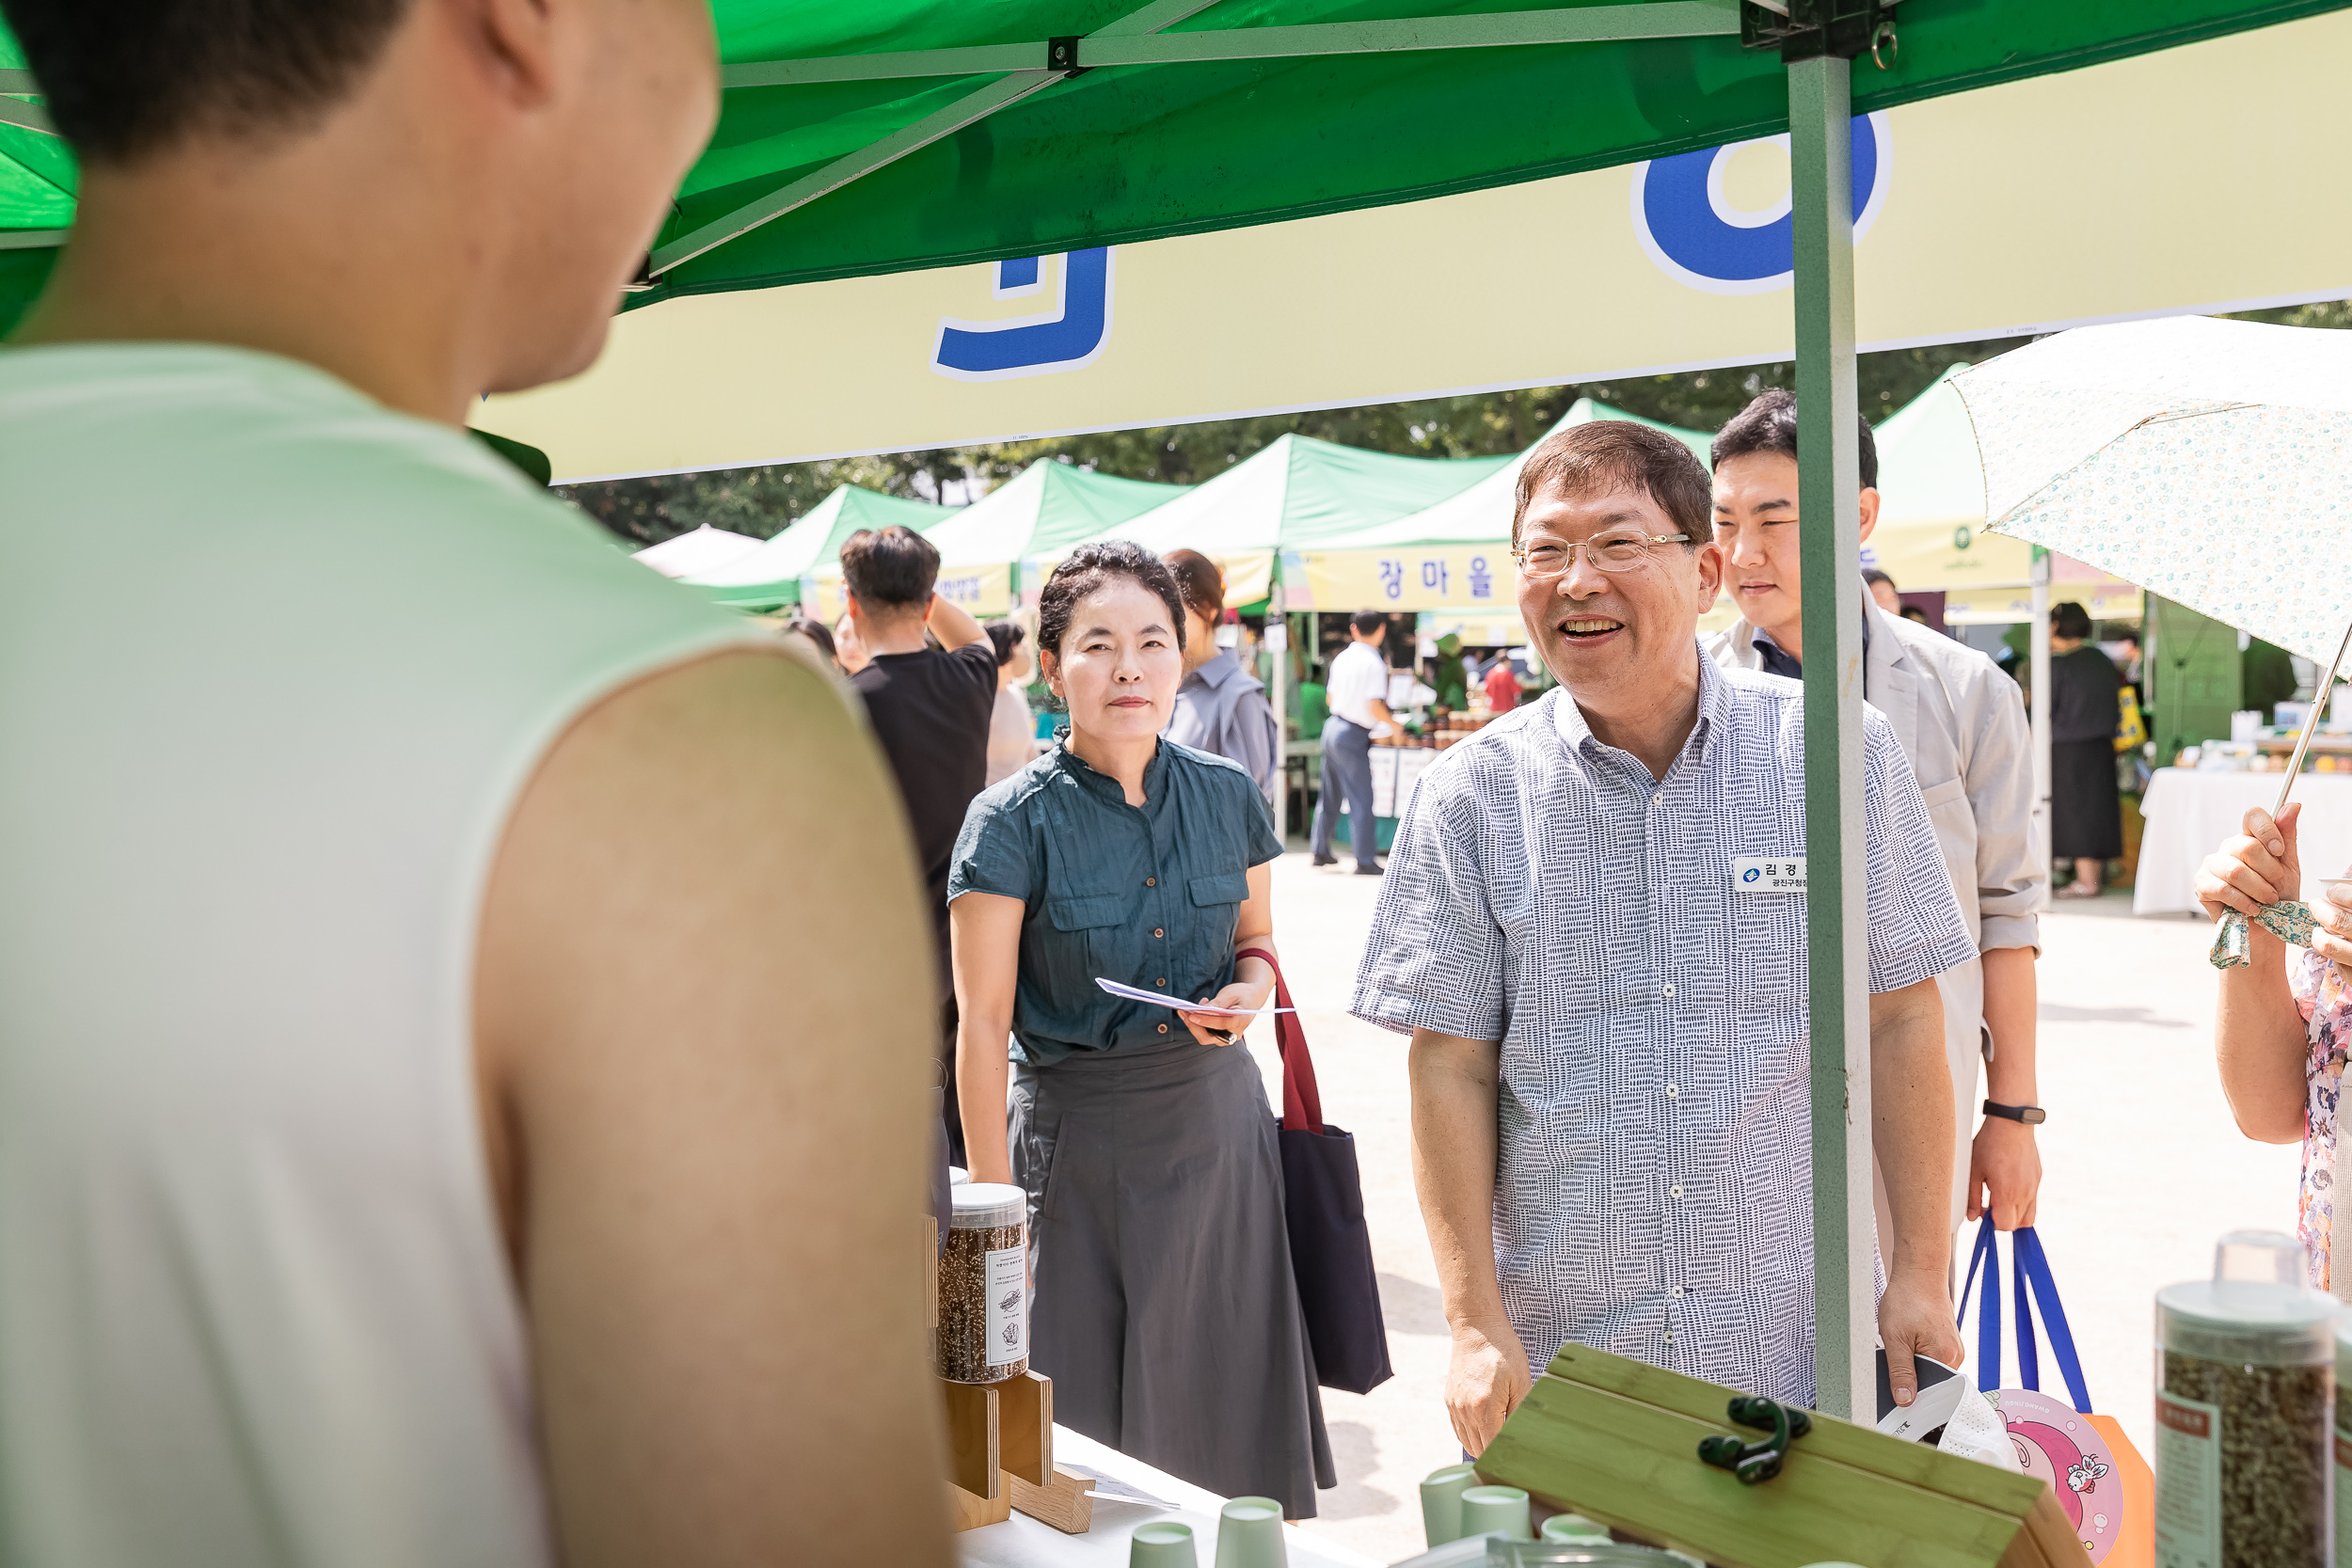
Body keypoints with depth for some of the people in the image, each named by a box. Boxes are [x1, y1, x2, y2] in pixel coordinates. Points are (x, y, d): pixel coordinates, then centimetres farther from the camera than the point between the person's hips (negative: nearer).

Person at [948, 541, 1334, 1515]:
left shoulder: (1228, 798, 1)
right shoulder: (1013, 822, -11)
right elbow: (982, 1025, -9)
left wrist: (1247, 989, -8)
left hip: (1219, 1118, 4)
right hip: (1080, 1133, -3)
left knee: (1232, 1401, 10)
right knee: (1084, 1415, 3)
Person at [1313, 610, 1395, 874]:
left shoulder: (1342, 658, 6)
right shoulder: (1374, 663, -16)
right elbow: (1375, 707, -21)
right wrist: (1393, 723, -4)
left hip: (1333, 724, 8)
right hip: (1354, 735, -8)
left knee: (1330, 794, 19)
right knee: (1361, 798, -2)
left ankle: (1320, 850, 29)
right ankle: (1365, 861, 0)